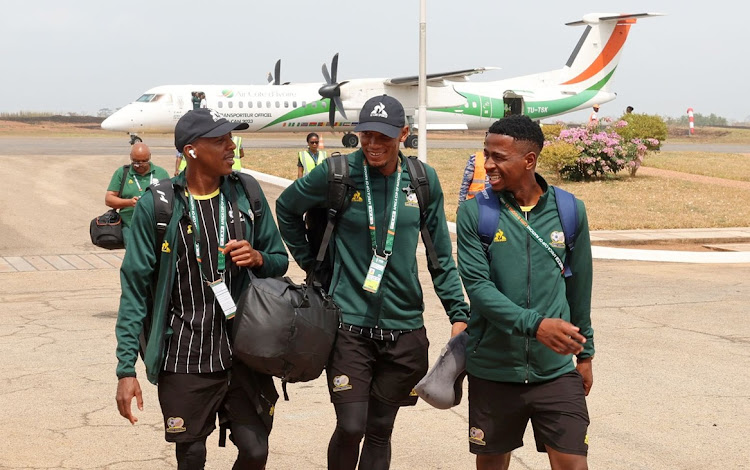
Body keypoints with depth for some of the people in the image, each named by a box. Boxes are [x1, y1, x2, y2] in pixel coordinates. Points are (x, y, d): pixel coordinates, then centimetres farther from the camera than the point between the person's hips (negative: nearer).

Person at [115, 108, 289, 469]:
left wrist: (258, 258, -12)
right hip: (185, 358, -3)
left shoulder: (246, 195, 3)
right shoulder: (157, 205, -7)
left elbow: (279, 261, 13)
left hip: (243, 353, 3)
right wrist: (126, 369, -9)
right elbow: (135, 287, -5)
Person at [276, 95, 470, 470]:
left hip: (403, 325, 2)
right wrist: (310, 263, 9)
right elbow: (286, 208, 12)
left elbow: (441, 254, 9)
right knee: (350, 427, -9)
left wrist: (459, 313, 5)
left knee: (380, 431, 9)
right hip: (349, 323, -2)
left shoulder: (424, 179, 2)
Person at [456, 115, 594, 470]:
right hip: (493, 371, 0)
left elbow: (579, 287, 10)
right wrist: (534, 324, -26)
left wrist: (585, 353, 16)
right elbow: (477, 286, -13)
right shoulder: (474, 212, -5)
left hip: (556, 371, 1)